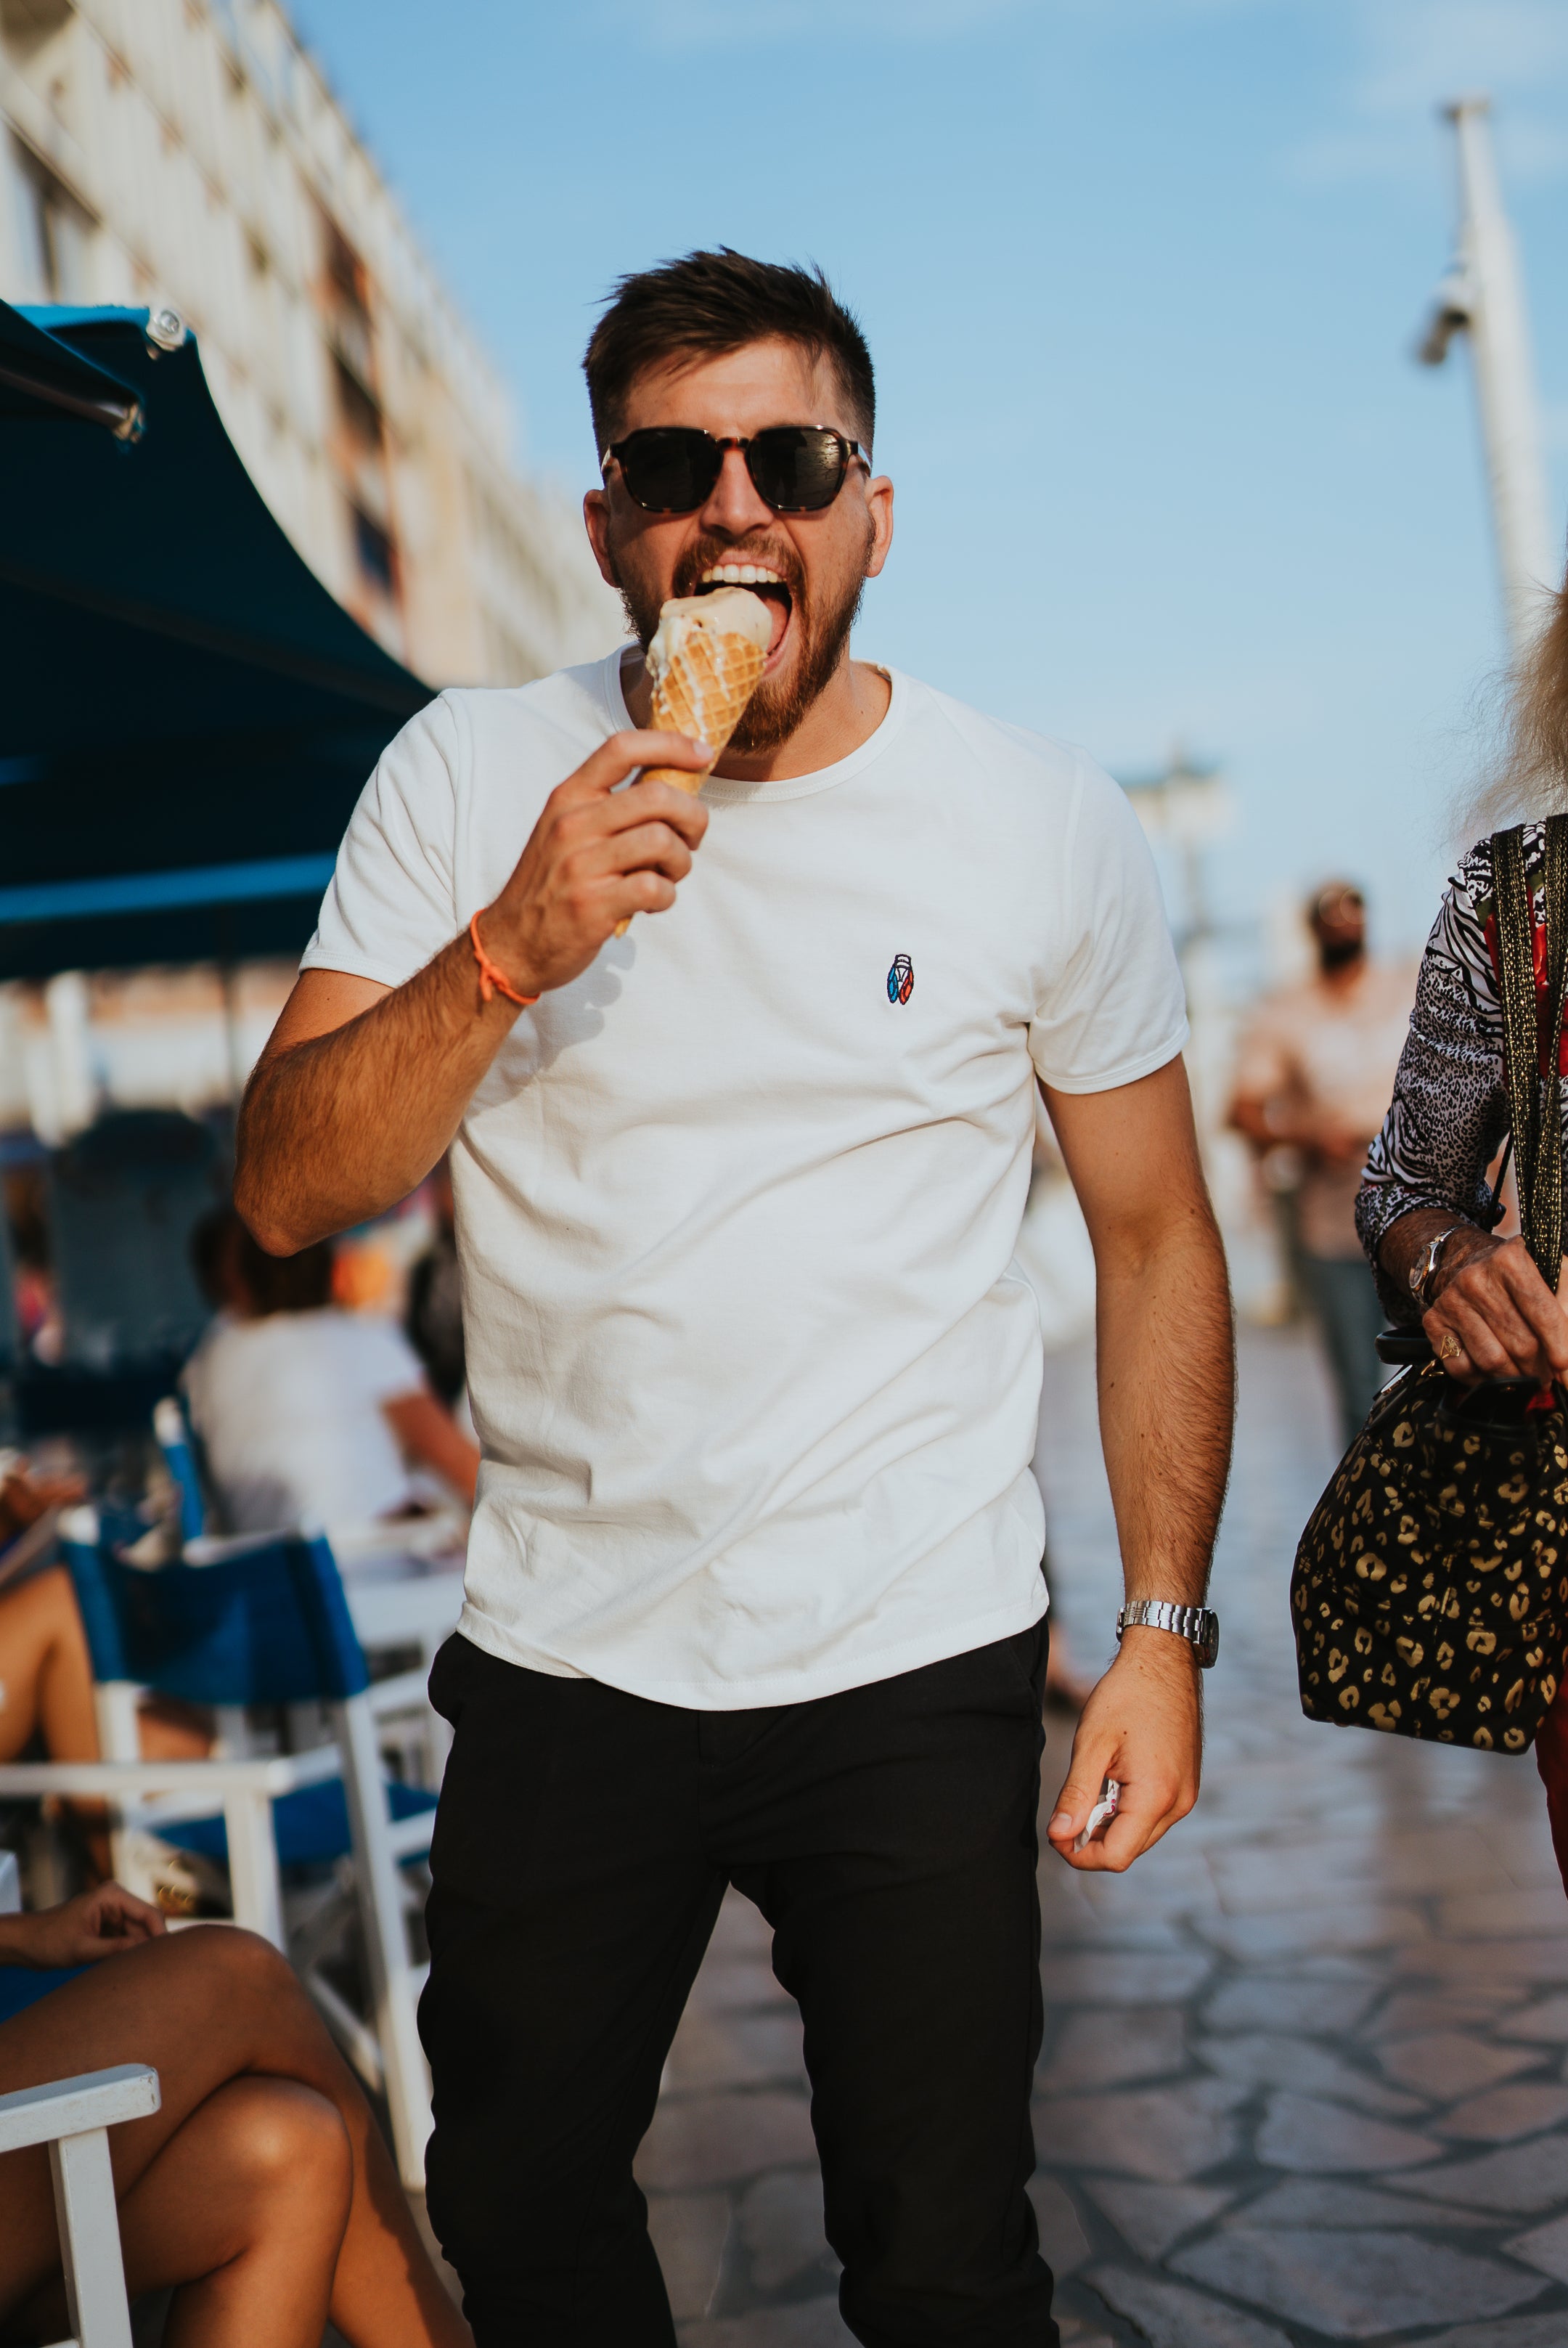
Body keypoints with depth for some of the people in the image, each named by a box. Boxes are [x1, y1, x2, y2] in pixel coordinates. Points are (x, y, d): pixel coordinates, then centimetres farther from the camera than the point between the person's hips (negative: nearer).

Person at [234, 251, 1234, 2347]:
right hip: (561, 1652, 2)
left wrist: (1164, 1630, -3)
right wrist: (509, 951, -24)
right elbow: (287, 1194, -8)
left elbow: (1157, 1237, 3)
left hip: (917, 1674, -1)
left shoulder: (1045, 826, -4)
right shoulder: (468, 786, -3)